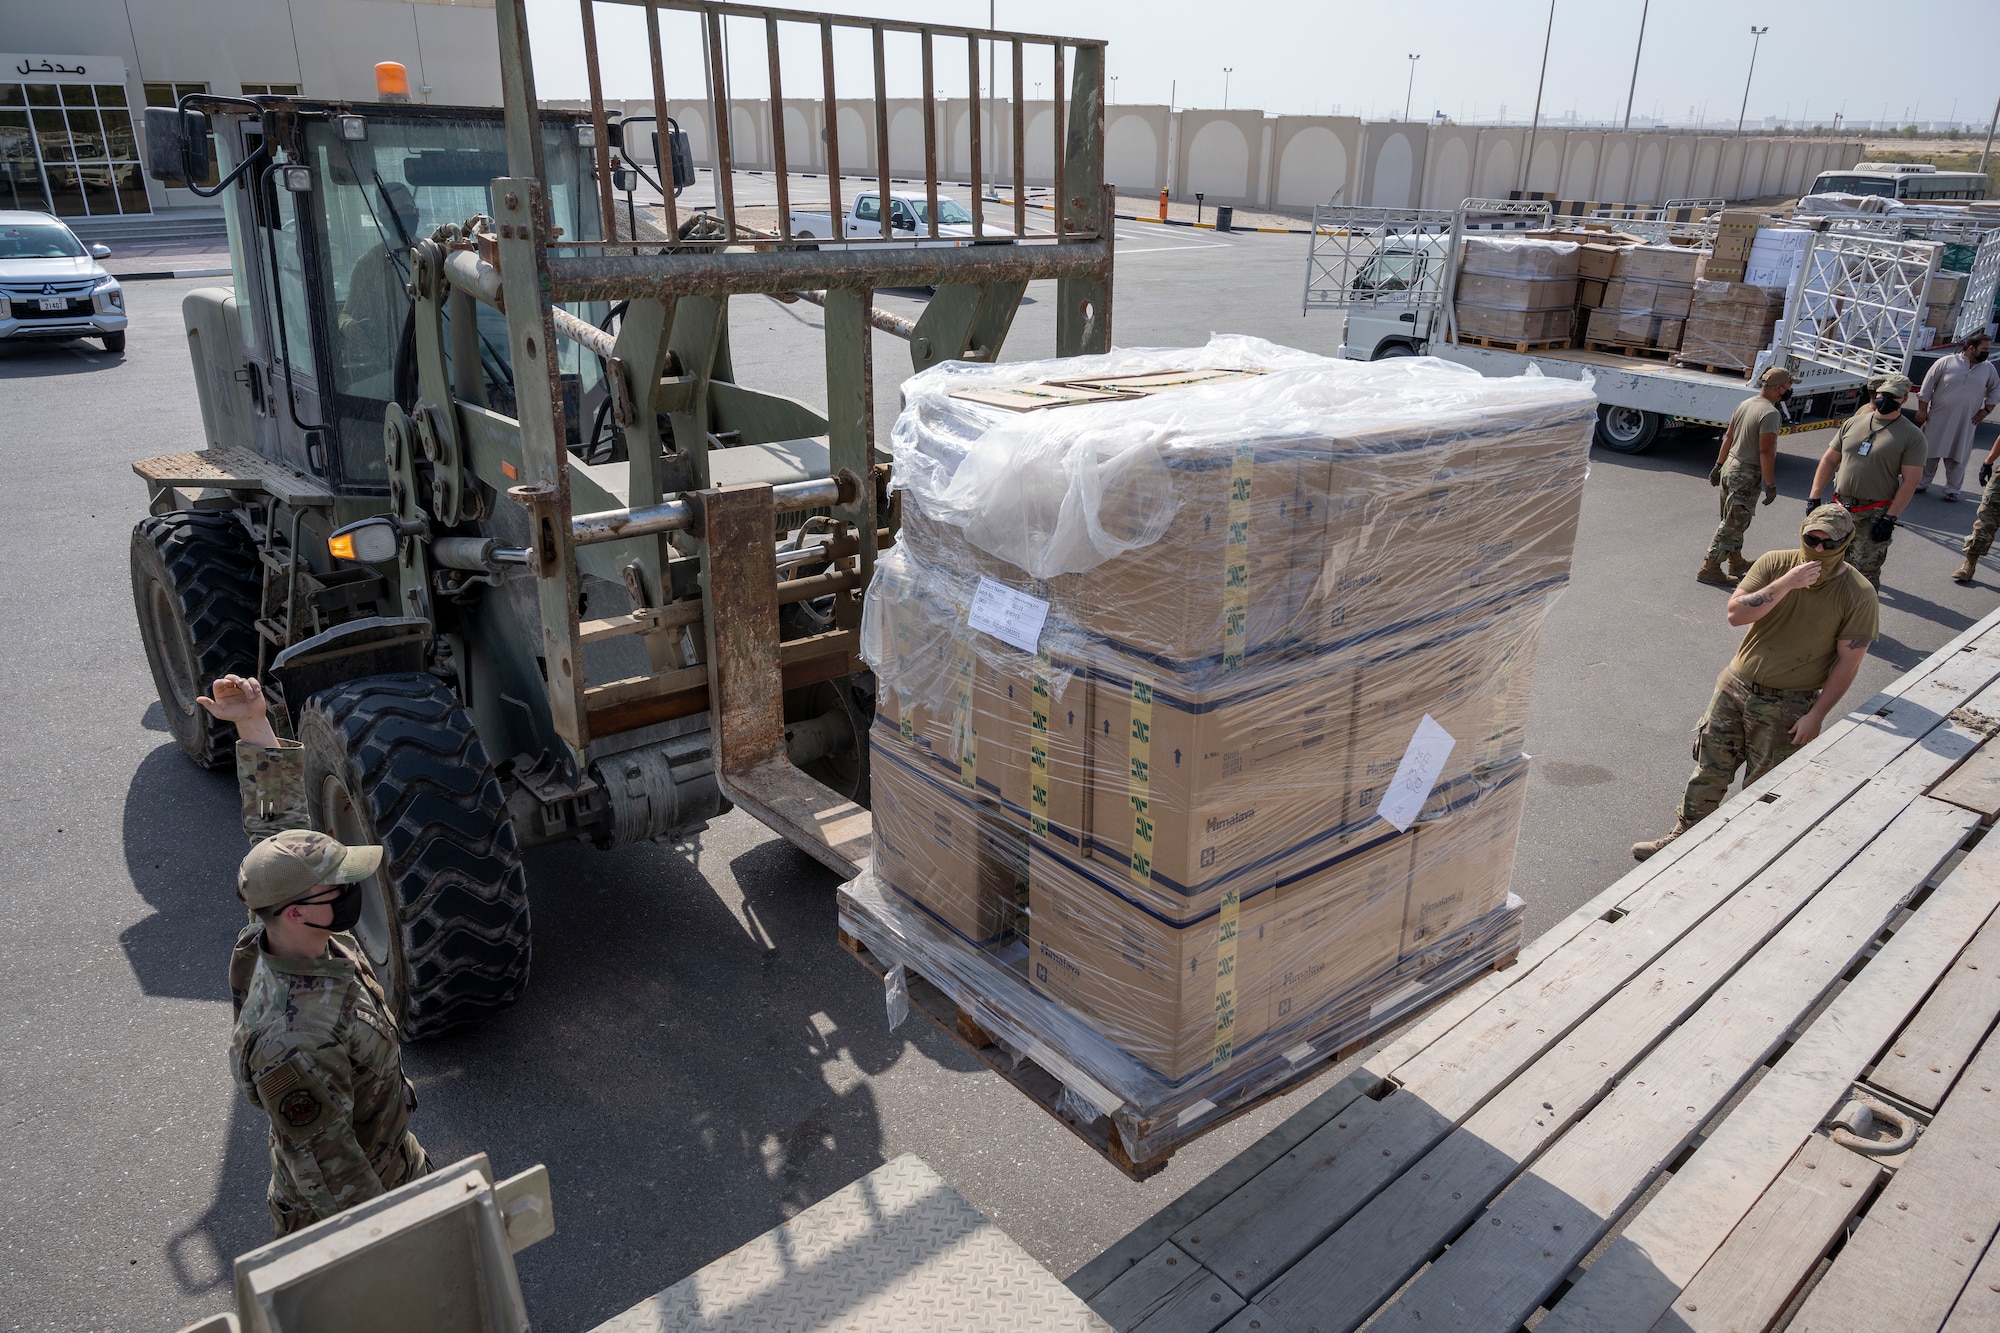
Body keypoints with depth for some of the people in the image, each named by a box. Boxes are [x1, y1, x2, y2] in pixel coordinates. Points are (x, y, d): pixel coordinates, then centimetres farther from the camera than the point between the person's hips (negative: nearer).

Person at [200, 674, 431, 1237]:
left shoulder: (301, 931, -17)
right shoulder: (295, 1045, -40)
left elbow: (280, 824, -6)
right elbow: (320, 1160, -29)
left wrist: (254, 725, -7)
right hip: (336, 1208, -7)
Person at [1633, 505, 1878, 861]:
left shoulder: (1858, 595, -13)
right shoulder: (1775, 564, -6)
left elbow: (1848, 661, -11)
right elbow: (1736, 612, -15)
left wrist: (1816, 715, -14)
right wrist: (1785, 584, -28)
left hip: (1787, 706, -3)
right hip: (1735, 685, 3)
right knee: (1709, 768, 12)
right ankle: (1683, 837, 26)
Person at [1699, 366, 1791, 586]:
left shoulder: (1745, 404, 6)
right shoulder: (1770, 413, -20)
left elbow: (1728, 438, 13)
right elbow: (1765, 452, -23)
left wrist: (1718, 465, 22)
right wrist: (1771, 485, -18)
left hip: (1730, 467, 9)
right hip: (1747, 475, -9)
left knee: (1735, 520, 19)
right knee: (1733, 524, -3)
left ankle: (1736, 563, 32)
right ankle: (1710, 569, -1)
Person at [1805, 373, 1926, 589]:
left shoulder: (1911, 436, -5)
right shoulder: (1853, 423, 8)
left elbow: (1910, 481, -9)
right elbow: (1829, 460, 12)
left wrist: (1890, 518, -15)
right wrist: (1814, 498, 6)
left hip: (1874, 516, -5)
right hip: (1839, 508, 5)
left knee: (1865, 575, -3)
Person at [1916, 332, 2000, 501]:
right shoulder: (1946, 362, -6)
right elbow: (1927, 386, -3)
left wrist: (1986, 409, 6)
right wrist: (1922, 410, -4)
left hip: (1965, 423, 2)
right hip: (1938, 419, -2)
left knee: (1957, 457, 4)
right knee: (1930, 452, 6)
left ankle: (1952, 489, 11)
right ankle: (1921, 483, 19)